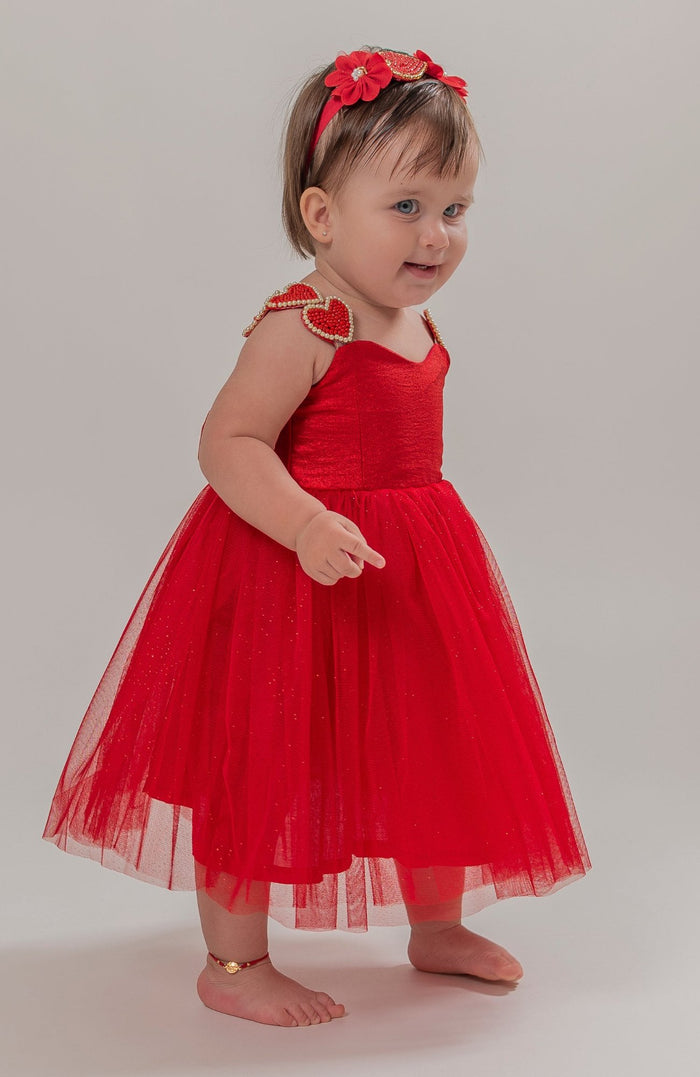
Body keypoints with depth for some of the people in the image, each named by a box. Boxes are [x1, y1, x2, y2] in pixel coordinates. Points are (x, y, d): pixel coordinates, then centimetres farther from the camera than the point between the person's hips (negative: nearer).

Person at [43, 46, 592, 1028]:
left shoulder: (416, 326, 7)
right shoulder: (301, 329, -19)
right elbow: (228, 444, -24)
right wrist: (308, 525, -36)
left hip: (410, 572, 9)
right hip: (287, 577, -9)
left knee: (435, 749, 17)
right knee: (264, 765, 2)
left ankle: (437, 926, 38)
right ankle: (234, 963, 19)